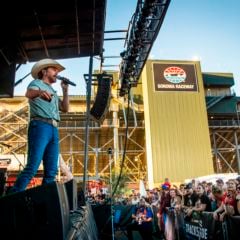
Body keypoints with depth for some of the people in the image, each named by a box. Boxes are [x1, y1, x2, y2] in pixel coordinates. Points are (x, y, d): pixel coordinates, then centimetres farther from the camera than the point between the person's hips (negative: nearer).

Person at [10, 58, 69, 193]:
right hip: (40, 126, -7)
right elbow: (29, 93, -15)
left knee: (51, 171, -2)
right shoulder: (37, 83, 8)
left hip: (54, 129, 7)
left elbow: (65, 108, 25)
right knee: (32, 167, -18)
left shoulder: (53, 92, 30)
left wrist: (65, 90, 18)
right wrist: (39, 92, -38)